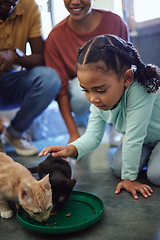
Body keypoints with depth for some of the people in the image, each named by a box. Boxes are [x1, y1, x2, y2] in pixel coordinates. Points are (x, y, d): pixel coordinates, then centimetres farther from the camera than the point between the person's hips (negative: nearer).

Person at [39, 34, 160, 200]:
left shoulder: (138, 91, -42)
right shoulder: (99, 100, -18)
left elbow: (134, 138, -37)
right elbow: (93, 136, -16)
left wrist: (129, 177, -28)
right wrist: (71, 149, -37)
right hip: (142, 140, 6)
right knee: (117, 168, -10)